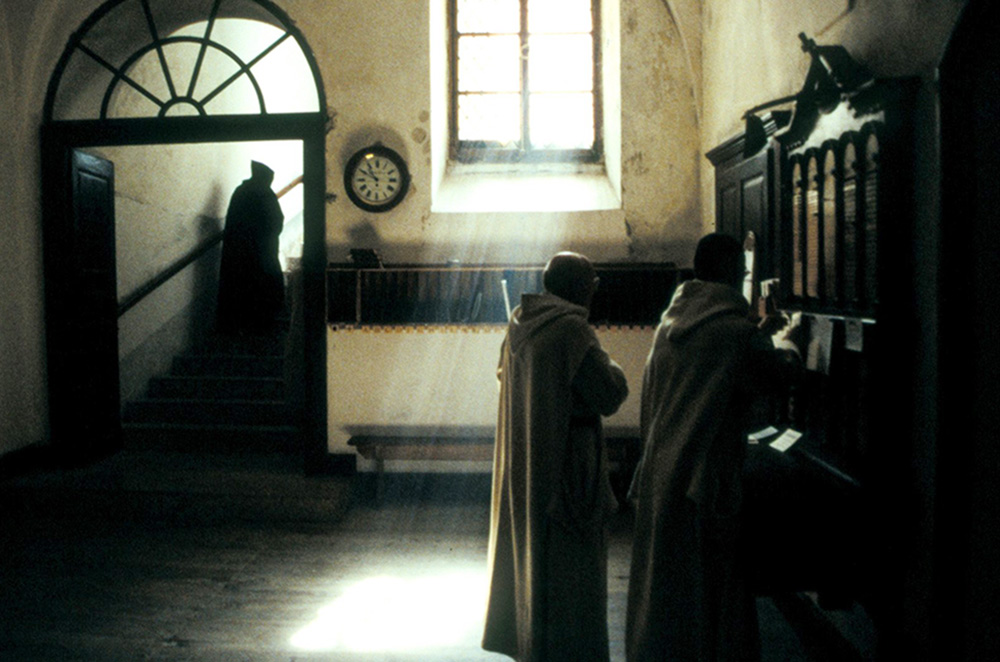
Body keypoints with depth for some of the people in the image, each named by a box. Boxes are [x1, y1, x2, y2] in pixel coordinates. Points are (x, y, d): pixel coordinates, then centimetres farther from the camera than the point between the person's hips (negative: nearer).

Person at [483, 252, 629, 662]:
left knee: (527, 547, 20)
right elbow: (609, 396, -18)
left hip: (522, 461, 9)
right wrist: (609, 366, 3)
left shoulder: (520, 324, 4)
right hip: (566, 462, -8)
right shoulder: (571, 330, -20)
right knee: (566, 556, 3)